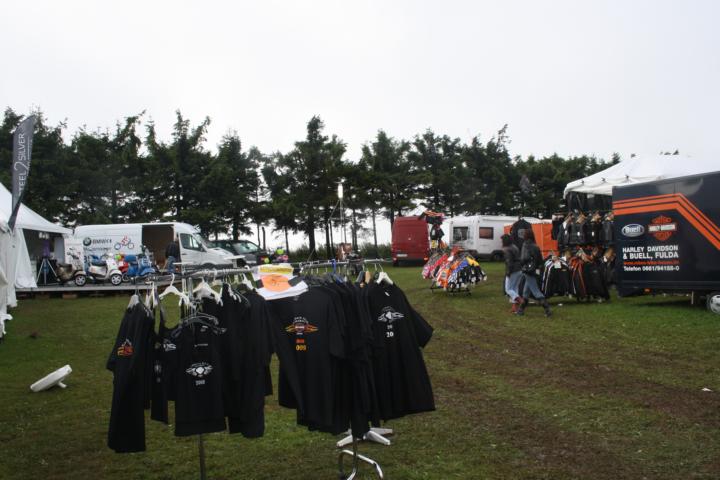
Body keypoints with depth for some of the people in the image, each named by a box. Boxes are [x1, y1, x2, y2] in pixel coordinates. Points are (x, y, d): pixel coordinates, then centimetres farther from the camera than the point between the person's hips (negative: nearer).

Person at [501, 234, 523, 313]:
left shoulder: (507, 250, -14)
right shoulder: (515, 247, 13)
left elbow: (509, 262, -20)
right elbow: (519, 259, 16)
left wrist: (508, 272, -17)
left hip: (513, 272, -9)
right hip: (519, 271, 9)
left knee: (508, 289, 1)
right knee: (515, 288, 16)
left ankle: (520, 300, -16)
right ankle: (515, 306, 15)